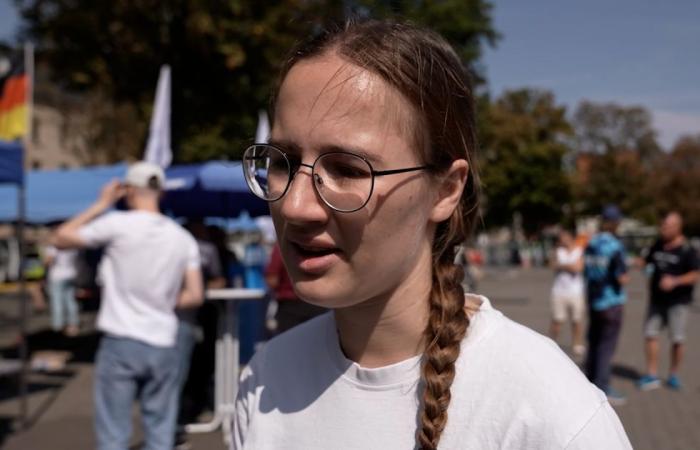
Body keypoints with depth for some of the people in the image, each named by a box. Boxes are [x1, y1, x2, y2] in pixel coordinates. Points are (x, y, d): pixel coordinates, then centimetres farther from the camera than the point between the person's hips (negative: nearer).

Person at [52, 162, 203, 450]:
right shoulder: (183, 238, 5)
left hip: (120, 343, -3)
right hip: (163, 347, 4)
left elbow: (60, 239, 4)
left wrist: (101, 204, 10)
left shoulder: (118, 224, -7)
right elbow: (194, 296, 3)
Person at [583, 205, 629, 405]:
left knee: (594, 342, 16)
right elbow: (622, 277, -19)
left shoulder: (590, 244, 5)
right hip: (611, 300, -7)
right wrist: (626, 277, 2)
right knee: (607, 344, -2)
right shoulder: (615, 246, -17)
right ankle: (603, 388, 0)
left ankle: (590, 381, 24)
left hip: (593, 299, 7)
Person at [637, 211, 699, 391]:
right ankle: (652, 376, 7)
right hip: (657, 300, 5)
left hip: (677, 301, -5)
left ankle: (673, 375, 19)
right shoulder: (658, 246, 6)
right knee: (650, 334, 0)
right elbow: (646, 261, 20)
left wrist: (675, 281, -24)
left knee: (677, 339, 1)